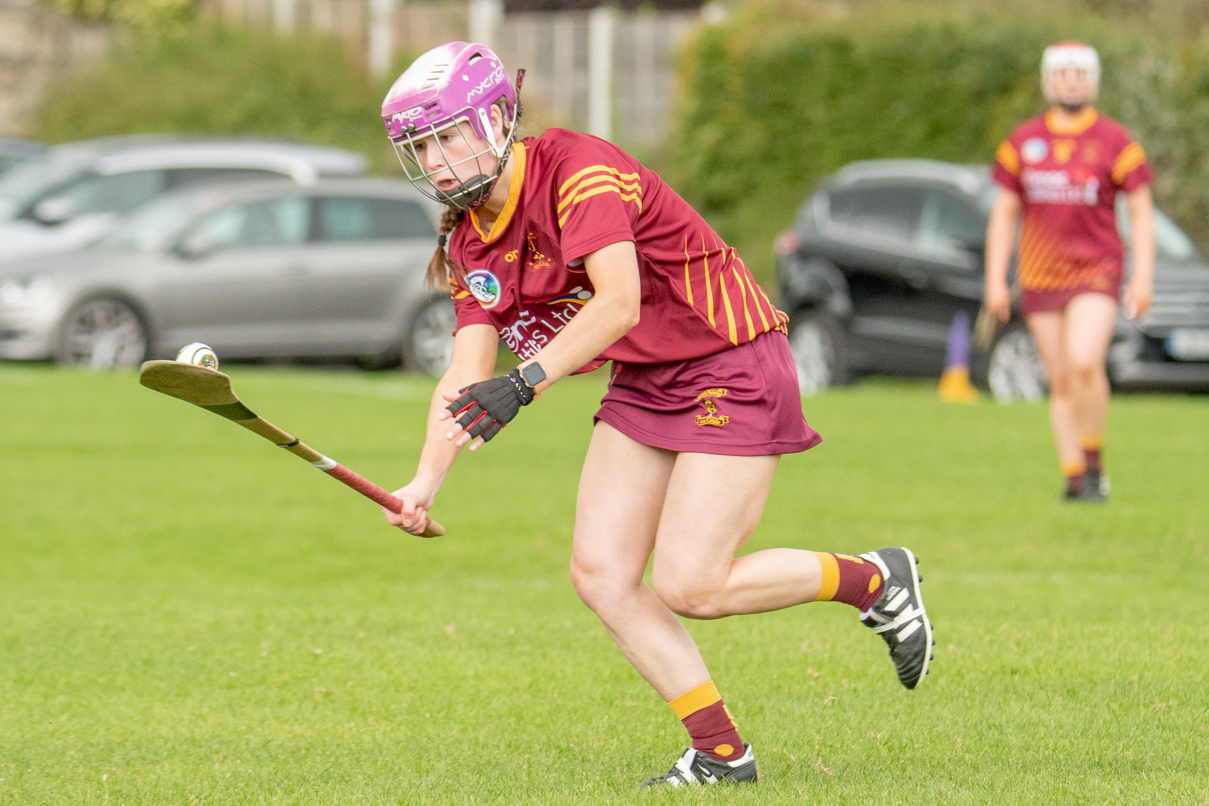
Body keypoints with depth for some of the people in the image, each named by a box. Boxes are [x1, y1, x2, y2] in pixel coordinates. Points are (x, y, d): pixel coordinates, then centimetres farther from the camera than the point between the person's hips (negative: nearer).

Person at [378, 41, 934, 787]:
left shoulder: (577, 169, -21)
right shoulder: (470, 242, 4)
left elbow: (618, 303, -34)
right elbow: (467, 377, -3)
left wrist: (525, 383, -44)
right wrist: (425, 485, -18)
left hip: (732, 367, -8)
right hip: (644, 385, 8)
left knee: (686, 585, -14)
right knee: (600, 573, -4)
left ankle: (875, 580, 7)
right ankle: (721, 753, 5)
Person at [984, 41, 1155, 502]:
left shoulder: (1115, 141, -1)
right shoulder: (1022, 141, 7)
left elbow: (1141, 212, 1)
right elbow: (1004, 213, 11)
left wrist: (1143, 278, -8)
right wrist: (996, 281, 5)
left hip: (1095, 273, -3)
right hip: (1040, 277, 3)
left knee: (1084, 363, -22)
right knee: (1061, 381, 4)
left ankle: (1094, 459, -5)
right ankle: (1075, 476, 10)